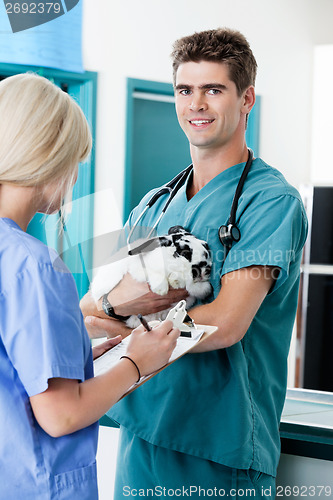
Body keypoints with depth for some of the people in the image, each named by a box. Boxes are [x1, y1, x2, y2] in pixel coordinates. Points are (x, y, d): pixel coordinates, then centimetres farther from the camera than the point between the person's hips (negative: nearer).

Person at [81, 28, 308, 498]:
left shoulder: (271, 200, -9)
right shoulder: (153, 206, 11)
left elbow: (226, 323, -19)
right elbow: (84, 309, 5)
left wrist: (120, 328, -8)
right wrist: (116, 297, -18)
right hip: (140, 437, 6)